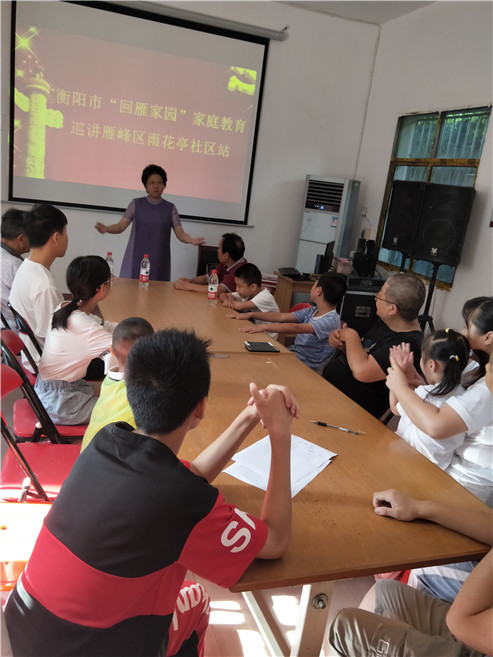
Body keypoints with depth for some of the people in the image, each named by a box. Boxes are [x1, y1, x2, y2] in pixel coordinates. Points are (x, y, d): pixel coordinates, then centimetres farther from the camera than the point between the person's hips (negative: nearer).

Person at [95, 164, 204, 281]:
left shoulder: (170, 208, 5)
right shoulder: (136, 204, 5)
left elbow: (180, 233, 0)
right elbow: (121, 226, 1)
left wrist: (191, 240, -21)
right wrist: (106, 229, -19)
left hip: (159, 262, 0)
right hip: (136, 260, 0)